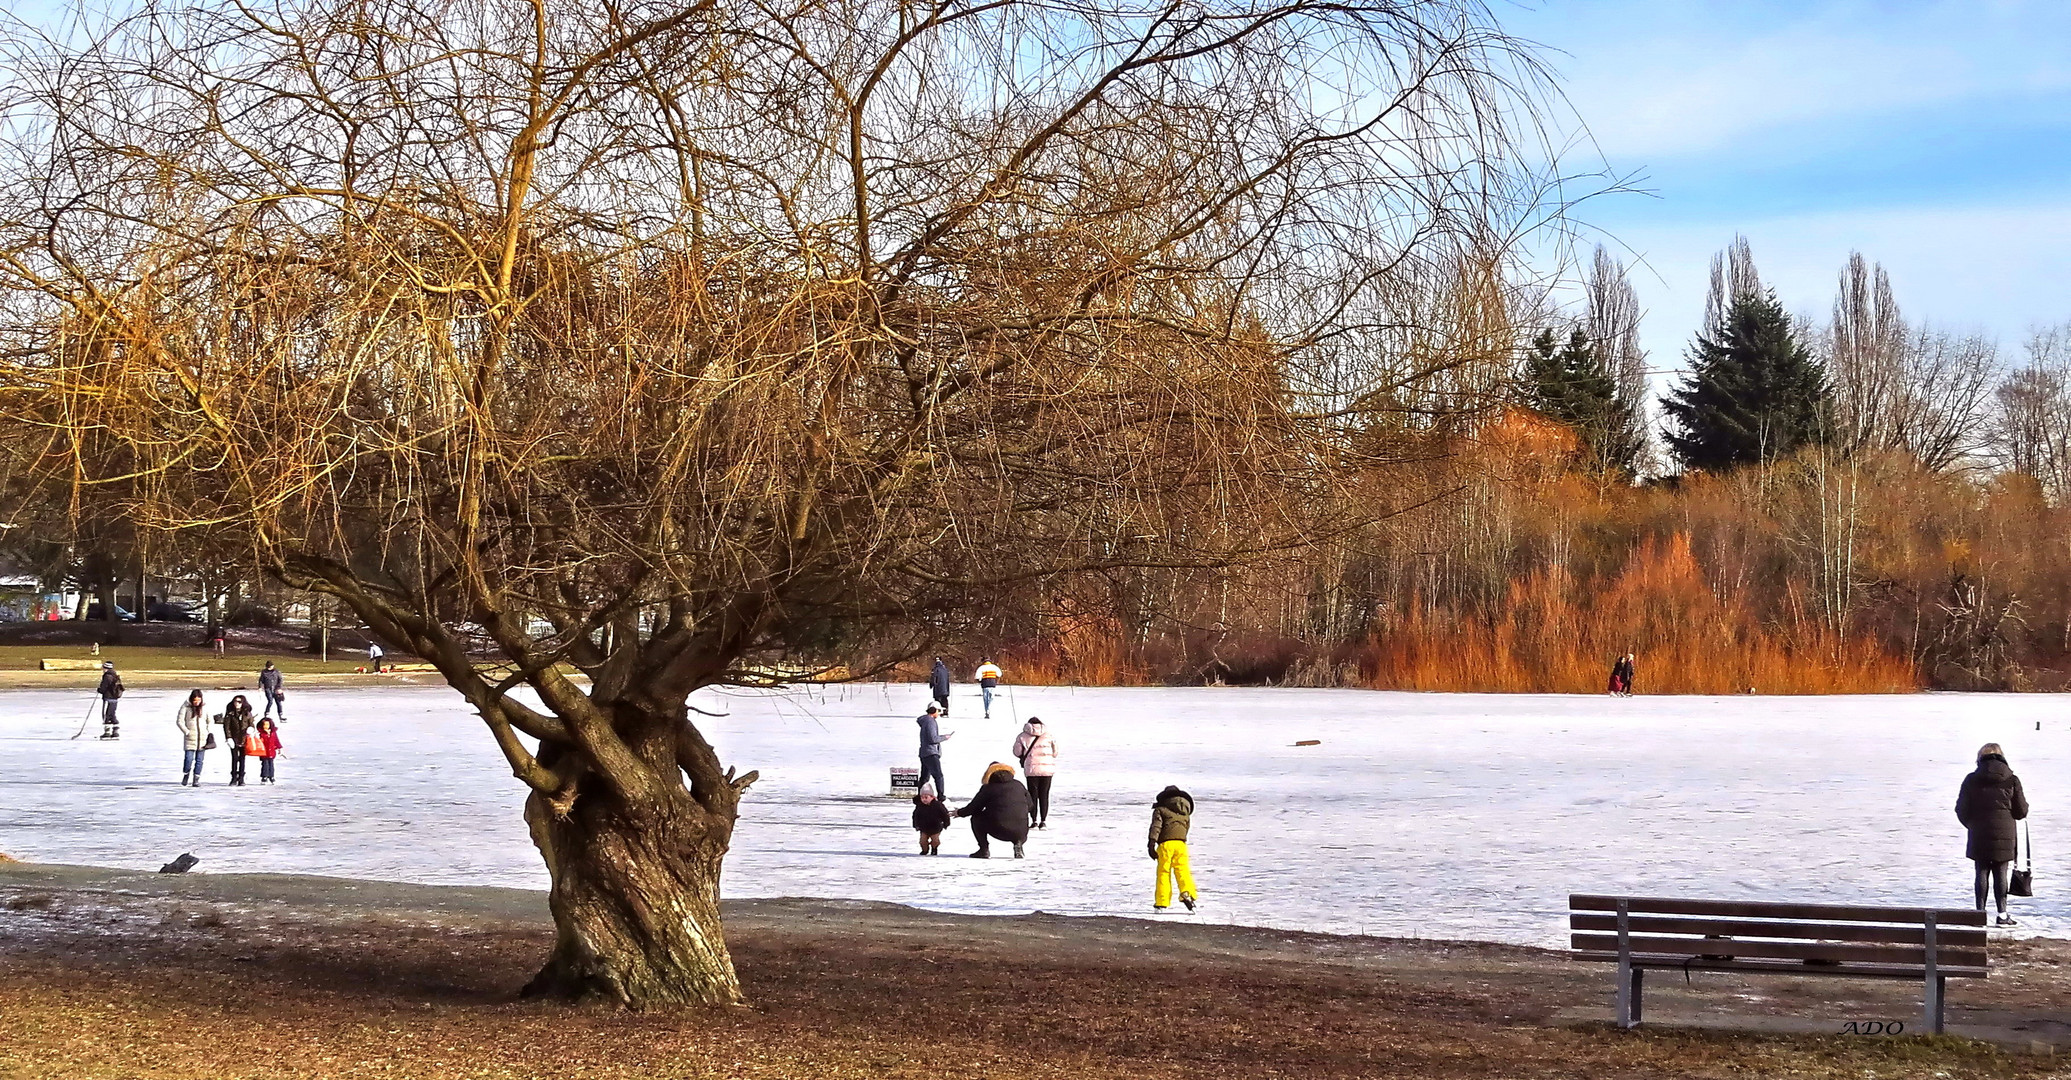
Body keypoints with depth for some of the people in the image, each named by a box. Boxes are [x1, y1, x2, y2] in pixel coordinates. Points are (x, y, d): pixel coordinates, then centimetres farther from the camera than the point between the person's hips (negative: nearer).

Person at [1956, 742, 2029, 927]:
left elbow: (1962, 810, 1)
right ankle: (2002, 914, 6)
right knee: (2000, 875, 5)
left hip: (1979, 837, 0)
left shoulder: (1971, 780, -2)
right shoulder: (2011, 780, -3)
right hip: (2004, 837, 0)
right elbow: (2022, 811, 1)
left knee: (1982, 874, 7)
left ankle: (1980, 911, 7)